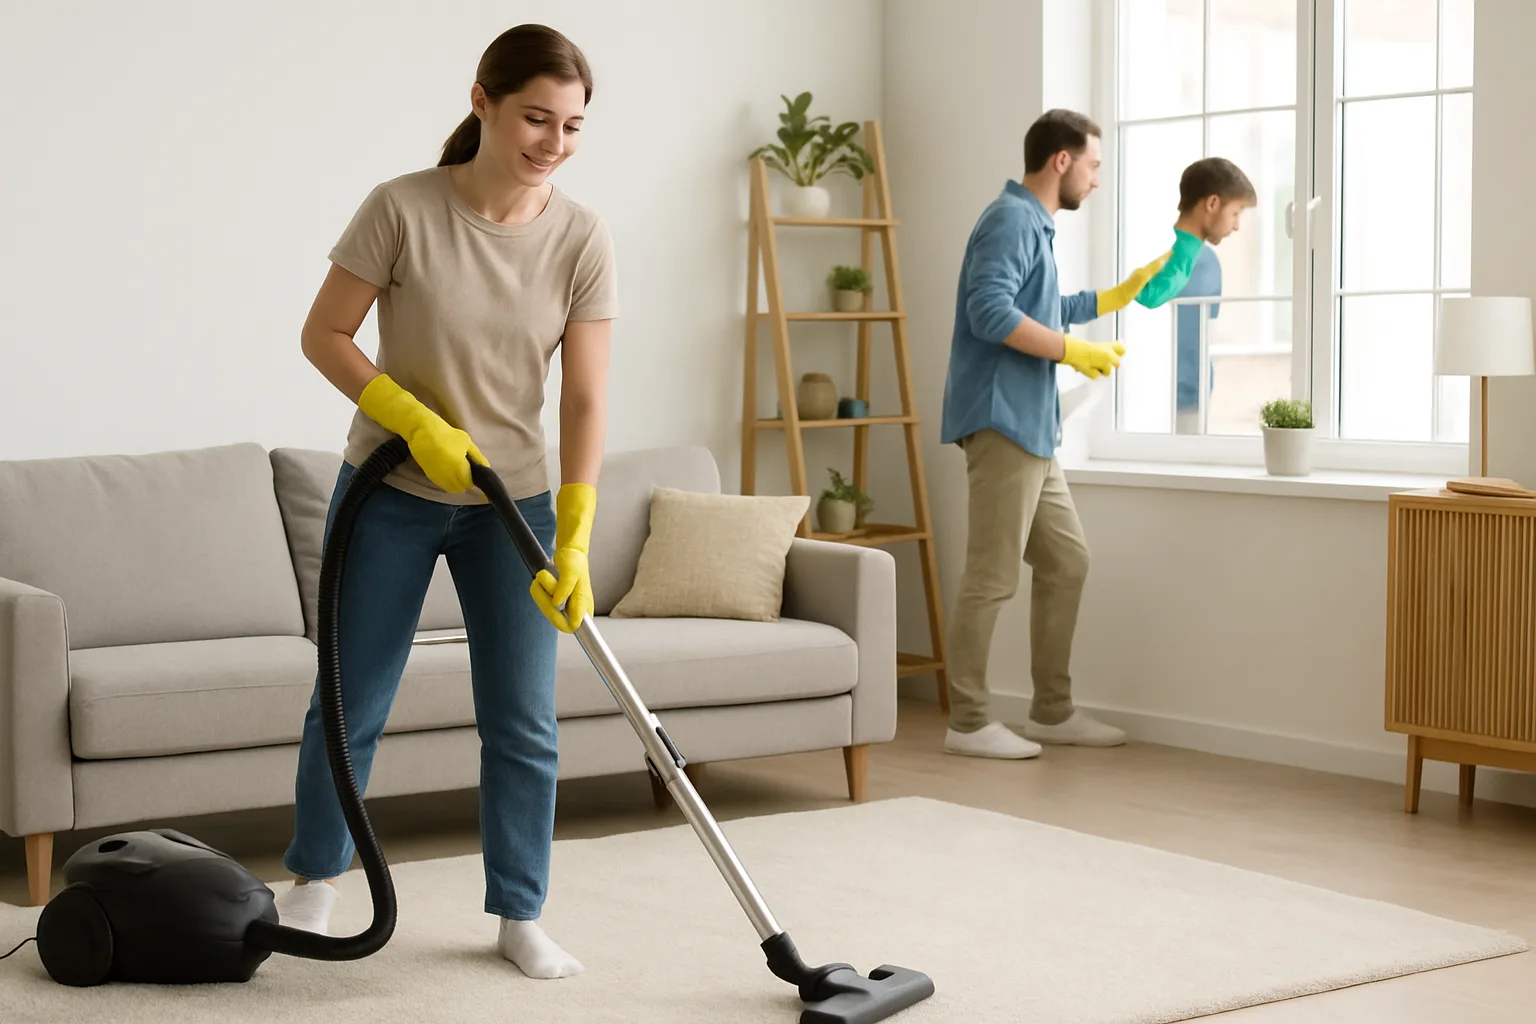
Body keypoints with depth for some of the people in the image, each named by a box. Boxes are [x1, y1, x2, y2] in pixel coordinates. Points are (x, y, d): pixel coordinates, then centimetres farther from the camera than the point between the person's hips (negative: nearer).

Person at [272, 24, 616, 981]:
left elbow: (586, 400, -13)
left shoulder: (582, 239, -11)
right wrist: (418, 423, -21)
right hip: (392, 495, -1)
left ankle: (520, 914, 19)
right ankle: (315, 877, 30)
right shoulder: (403, 208, -17)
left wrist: (574, 542, -20)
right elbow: (324, 336, -9)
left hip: (513, 503, 2)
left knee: (524, 720, 3)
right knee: (351, 703, 8)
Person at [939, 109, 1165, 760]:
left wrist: (1120, 295, 37)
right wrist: (1076, 352, -18)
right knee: (993, 578, -8)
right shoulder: (1011, 220, -10)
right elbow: (991, 313, -24)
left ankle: (1051, 711, 19)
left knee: (1067, 561, 13)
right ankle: (968, 724, -2)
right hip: (1001, 423, -11)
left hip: (1032, 429, 11)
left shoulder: (1036, 224, 21)